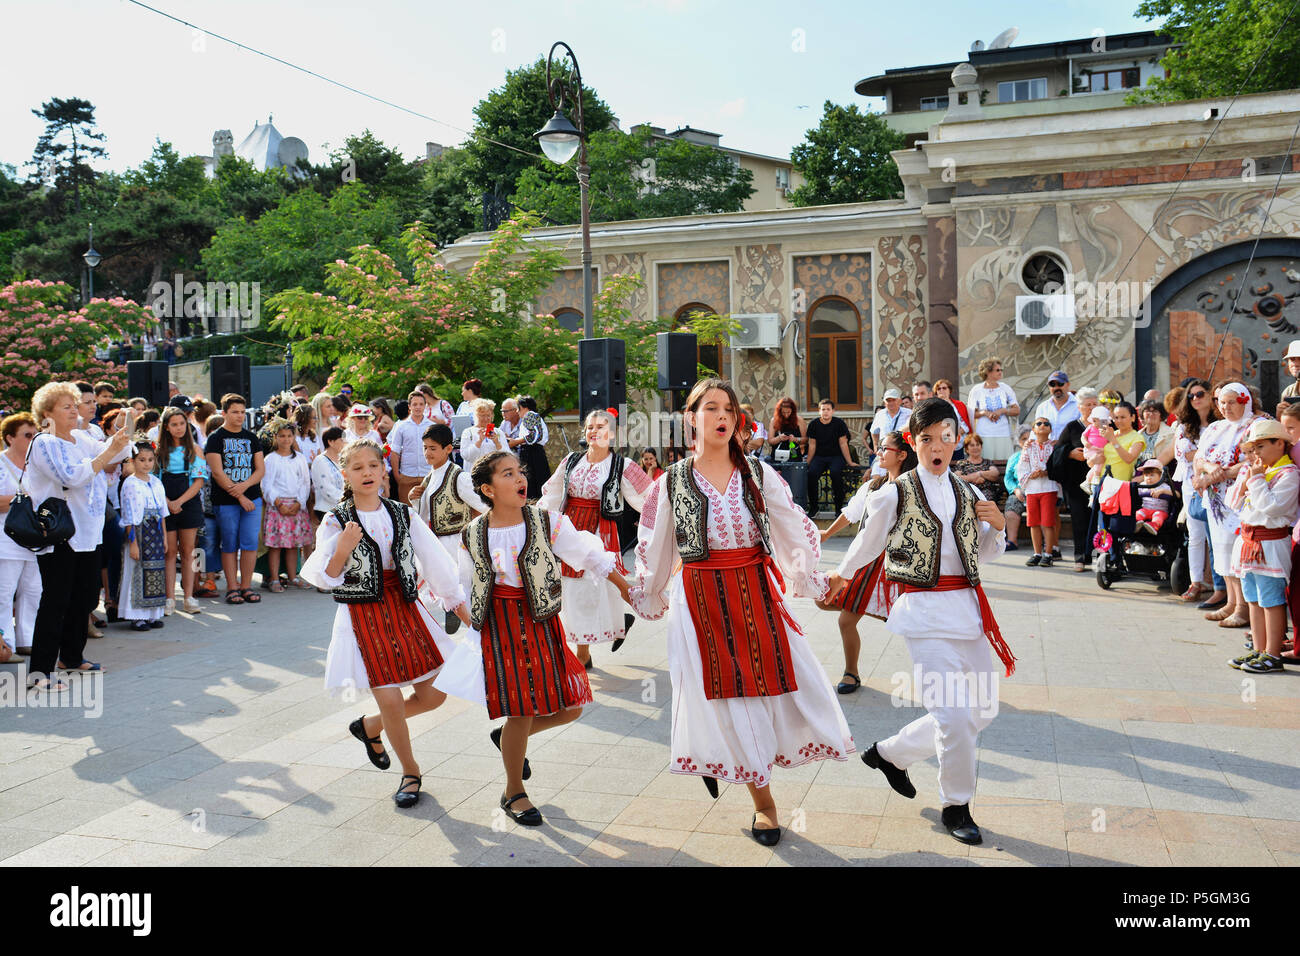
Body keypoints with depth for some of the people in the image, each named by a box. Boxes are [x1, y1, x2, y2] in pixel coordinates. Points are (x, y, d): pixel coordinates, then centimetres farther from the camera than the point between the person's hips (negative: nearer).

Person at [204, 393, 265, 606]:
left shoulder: (251, 438, 13)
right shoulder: (216, 438, 0)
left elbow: (261, 469, 9)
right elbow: (217, 472, -7)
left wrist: (244, 485, -11)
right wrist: (240, 497, -11)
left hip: (252, 498, 3)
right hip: (225, 501, -3)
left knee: (250, 543, -1)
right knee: (229, 545, 2)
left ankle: (246, 585, 8)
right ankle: (232, 587, 9)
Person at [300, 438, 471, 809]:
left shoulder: (402, 514, 3)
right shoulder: (336, 522, -4)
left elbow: (436, 561, 5)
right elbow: (325, 578, -10)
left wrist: (463, 609, 4)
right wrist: (342, 552, -30)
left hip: (405, 608, 4)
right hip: (363, 614, -3)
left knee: (434, 694, 2)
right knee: (390, 699, -8)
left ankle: (370, 726, 30)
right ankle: (410, 772, 18)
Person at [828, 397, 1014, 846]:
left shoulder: (966, 494, 11)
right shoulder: (896, 493, -5)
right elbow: (869, 541, 11)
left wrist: (997, 527, 1)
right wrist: (842, 575, 24)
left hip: (967, 607, 6)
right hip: (925, 611, -6)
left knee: (983, 707, 11)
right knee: (954, 712, -11)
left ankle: (890, 752, 27)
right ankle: (956, 806, 12)